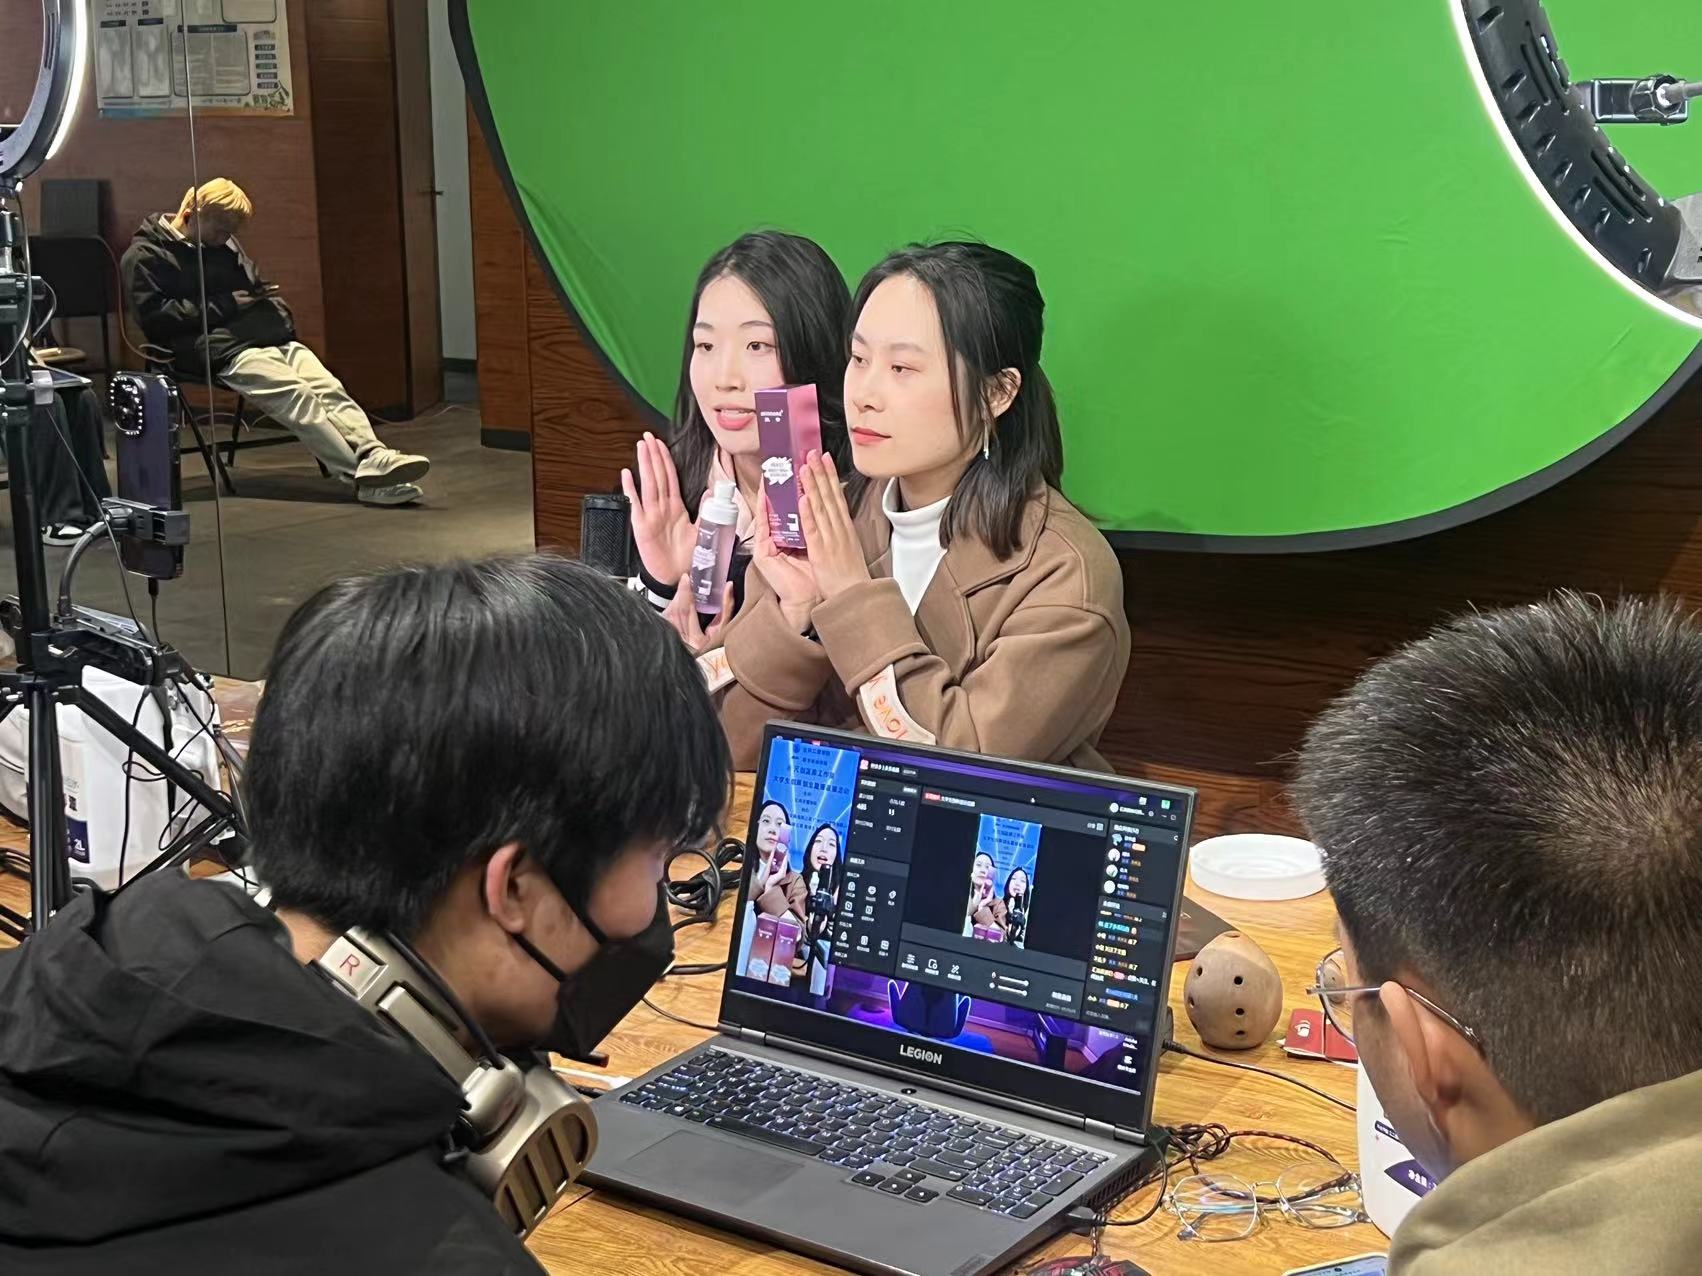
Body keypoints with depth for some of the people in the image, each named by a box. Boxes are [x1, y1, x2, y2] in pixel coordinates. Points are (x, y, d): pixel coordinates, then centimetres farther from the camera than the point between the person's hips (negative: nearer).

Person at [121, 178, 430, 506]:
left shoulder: (226, 246, 26)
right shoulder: (145, 255, 4)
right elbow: (154, 318, -7)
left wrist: (275, 309, 12)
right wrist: (226, 305, -9)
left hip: (272, 338, 7)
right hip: (220, 350, -7)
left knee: (329, 388, -21)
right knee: (297, 395, -30)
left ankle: (373, 457, -39)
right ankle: (362, 475, -43)